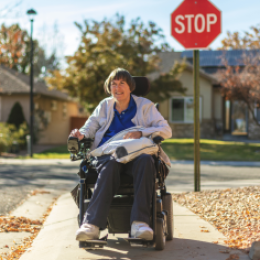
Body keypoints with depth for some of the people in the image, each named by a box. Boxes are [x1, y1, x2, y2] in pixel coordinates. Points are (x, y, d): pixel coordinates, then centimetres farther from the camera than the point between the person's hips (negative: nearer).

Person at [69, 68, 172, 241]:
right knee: (110, 166, -37)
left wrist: (141, 133, -11)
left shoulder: (145, 105, 17)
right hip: (108, 156, 1)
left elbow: (166, 130, 7)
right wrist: (81, 134, -4)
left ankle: (139, 223, -47)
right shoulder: (105, 106, 26)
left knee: (146, 161, -38)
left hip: (135, 156, -1)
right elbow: (90, 127, 21)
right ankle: (92, 225, -49)